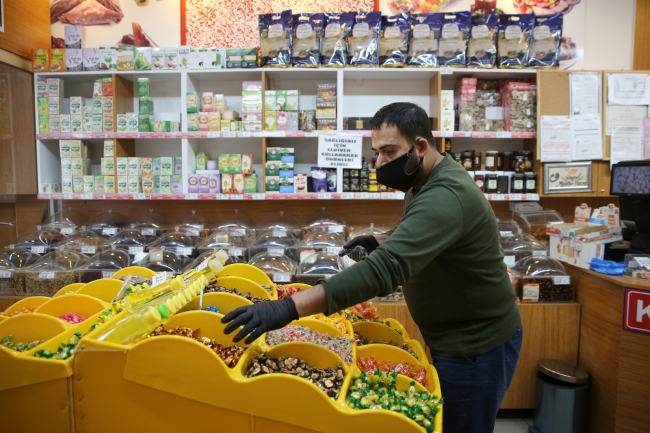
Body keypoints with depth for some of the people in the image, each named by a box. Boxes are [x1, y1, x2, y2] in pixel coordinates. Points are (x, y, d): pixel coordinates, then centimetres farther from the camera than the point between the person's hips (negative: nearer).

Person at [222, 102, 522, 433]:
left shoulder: (445, 196, -31)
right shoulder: (426, 182, 2)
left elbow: (385, 269, -43)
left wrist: (289, 308, -48)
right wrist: (382, 241, 2)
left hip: (475, 345, -9)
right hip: (454, 336, 9)